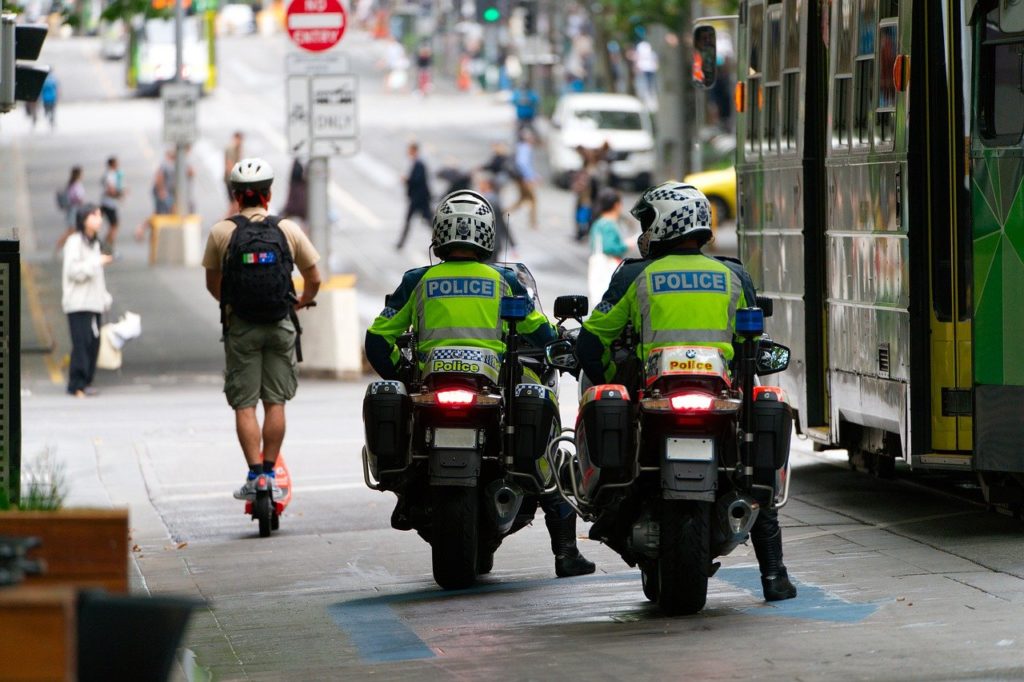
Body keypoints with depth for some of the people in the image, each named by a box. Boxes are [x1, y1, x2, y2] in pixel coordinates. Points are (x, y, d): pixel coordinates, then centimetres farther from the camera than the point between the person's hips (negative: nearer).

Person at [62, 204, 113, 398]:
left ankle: (85, 382, 10)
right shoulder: (74, 242, -7)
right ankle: (77, 385, -10)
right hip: (78, 303, -8)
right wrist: (97, 262, -14)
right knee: (82, 343, -12)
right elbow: (74, 270, -16)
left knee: (93, 343, 4)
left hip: (94, 302, 8)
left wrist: (105, 298, 18)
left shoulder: (94, 242, 18)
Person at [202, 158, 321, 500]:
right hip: (280, 326, 1)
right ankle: (270, 471, 10)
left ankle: (254, 475, -5)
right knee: (275, 402, 9)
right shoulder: (288, 230, 0)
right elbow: (314, 279, 6)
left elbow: (212, 283, 9)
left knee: (244, 405, 1)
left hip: (240, 327, -1)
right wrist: (301, 302, 27)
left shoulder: (221, 232, -2)